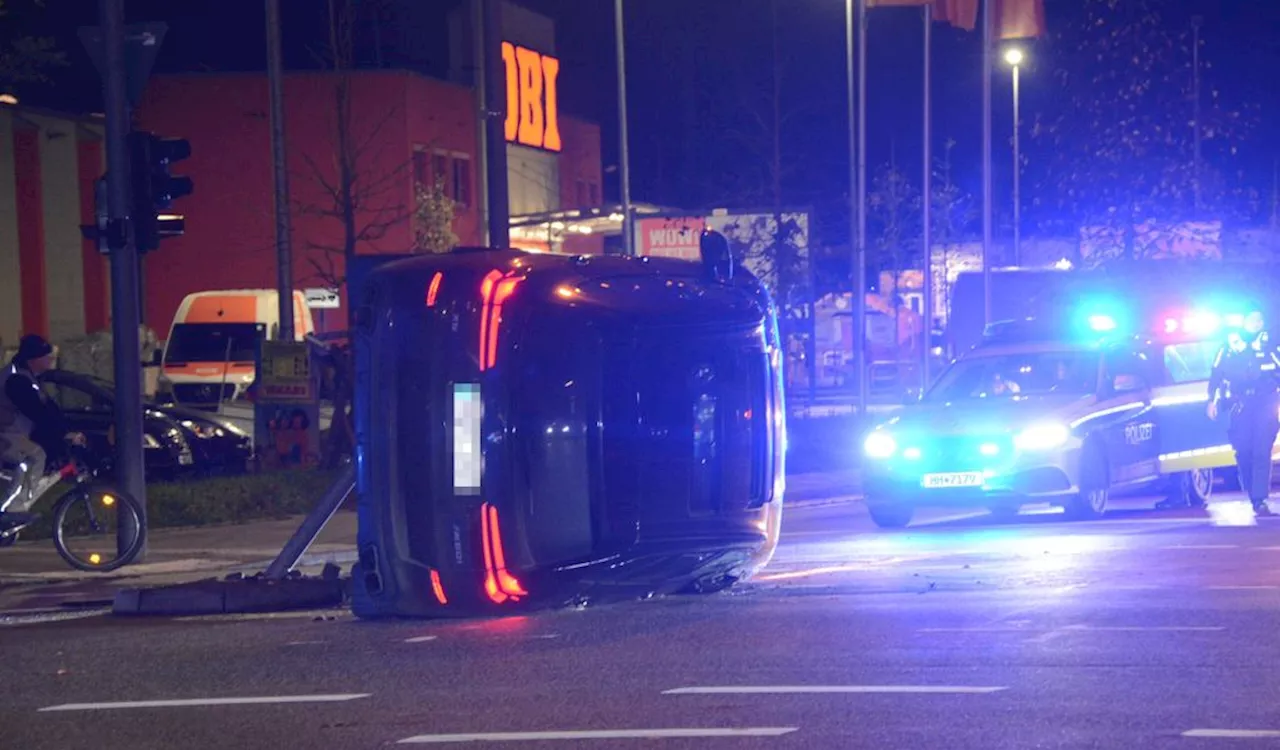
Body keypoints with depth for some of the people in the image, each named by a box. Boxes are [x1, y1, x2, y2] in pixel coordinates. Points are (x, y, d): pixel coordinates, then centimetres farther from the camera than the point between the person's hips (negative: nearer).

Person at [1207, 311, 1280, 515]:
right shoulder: (1231, 342, 11)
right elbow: (1217, 372, 12)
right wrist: (1213, 401, 5)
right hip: (1240, 403, 1)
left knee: (1262, 451, -11)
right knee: (1243, 451, -5)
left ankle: (1259, 500, -15)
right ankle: (1252, 494, 13)